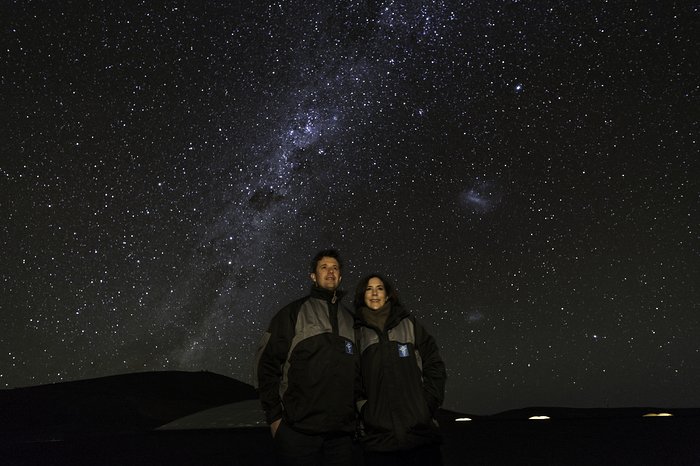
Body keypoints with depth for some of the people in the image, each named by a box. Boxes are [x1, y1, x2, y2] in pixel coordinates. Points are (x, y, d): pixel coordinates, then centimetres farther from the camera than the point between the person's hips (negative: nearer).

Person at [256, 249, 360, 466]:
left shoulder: (350, 319, 14)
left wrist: (355, 411, 12)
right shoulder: (293, 313, 1)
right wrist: (274, 416, -6)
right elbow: (268, 364, -3)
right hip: (299, 428, -4)